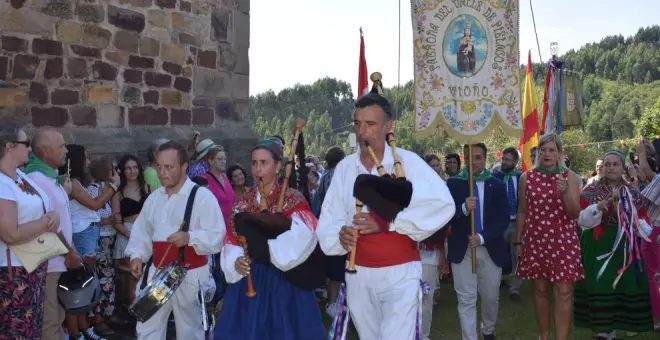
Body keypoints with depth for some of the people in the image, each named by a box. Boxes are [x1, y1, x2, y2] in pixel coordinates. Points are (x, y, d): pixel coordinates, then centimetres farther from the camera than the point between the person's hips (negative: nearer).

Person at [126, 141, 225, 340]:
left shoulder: (202, 196, -12)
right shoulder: (154, 198, 9)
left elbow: (217, 236, -17)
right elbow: (141, 231, 14)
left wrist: (189, 237, -31)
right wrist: (137, 255, -3)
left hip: (190, 275, -5)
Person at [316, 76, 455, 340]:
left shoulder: (407, 161, -11)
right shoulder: (344, 168, 0)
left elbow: (441, 205, -24)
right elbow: (329, 222, -1)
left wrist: (385, 222, -28)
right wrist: (341, 236, -25)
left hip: (400, 272, -4)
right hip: (359, 274, 4)